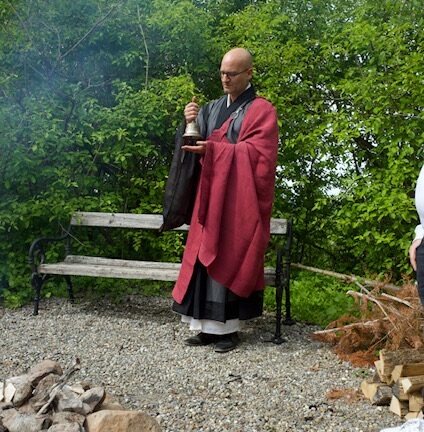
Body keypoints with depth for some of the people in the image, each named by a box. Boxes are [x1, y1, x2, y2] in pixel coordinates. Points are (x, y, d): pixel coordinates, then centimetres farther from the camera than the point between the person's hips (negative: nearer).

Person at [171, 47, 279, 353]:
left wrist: (212, 149, -21)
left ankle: (229, 327, 3)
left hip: (239, 199, -6)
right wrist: (192, 123, -7)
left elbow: (257, 153, -13)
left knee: (229, 258, -6)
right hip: (211, 194, 6)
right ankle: (209, 325, 8)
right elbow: (197, 144, 14)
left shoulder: (261, 110, -1)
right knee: (206, 257, 2)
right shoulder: (213, 108, 17)